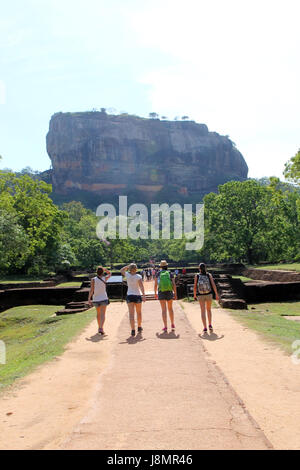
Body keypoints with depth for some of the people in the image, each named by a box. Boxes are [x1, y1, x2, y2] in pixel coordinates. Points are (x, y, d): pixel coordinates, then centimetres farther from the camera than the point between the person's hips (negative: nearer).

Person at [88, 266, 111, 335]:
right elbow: (109, 273, 18)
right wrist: (103, 268, 8)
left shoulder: (93, 280, -6)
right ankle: (101, 328, -24)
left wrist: (89, 299, -11)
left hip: (96, 299, 2)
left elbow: (91, 290, -12)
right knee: (102, 314, -7)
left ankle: (99, 327, 31)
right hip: (103, 298, -2)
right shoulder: (104, 278, -3)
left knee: (98, 314, 20)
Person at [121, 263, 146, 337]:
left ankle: (133, 330, -10)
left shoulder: (127, 275, -3)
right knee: (139, 313, 18)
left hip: (129, 296, 1)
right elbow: (141, 286, -17)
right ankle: (139, 327, 33)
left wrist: (128, 266, 12)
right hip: (137, 296, -1)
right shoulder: (138, 276, -8)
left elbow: (122, 270, 18)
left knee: (131, 314, -2)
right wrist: (144, 295, -20)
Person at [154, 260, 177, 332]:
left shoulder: (158, 274, 4)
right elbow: (174, 284, -4)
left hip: (161, 293, -1)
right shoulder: (170, 274, 3)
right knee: (170, 308, 19)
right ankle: (172, 324, 25)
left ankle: (165, 327, -7)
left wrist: (155, 293, 17)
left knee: (164, 310, 0)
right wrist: (175, 294, 2)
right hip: (169, 292, 1)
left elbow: (155, 285, 4)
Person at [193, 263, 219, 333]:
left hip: (200, 296, -1)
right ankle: (210, 325, 18)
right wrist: (216, 295, -3)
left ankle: (205, 328, -3)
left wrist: (194, 295, 12)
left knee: (203, 311, 3)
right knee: (209, 310, 21)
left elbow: (195, 287, -3)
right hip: (209, 295, 1)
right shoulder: (209, 275, -4)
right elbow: (213, 285, -8)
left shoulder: (197, 276, -5)